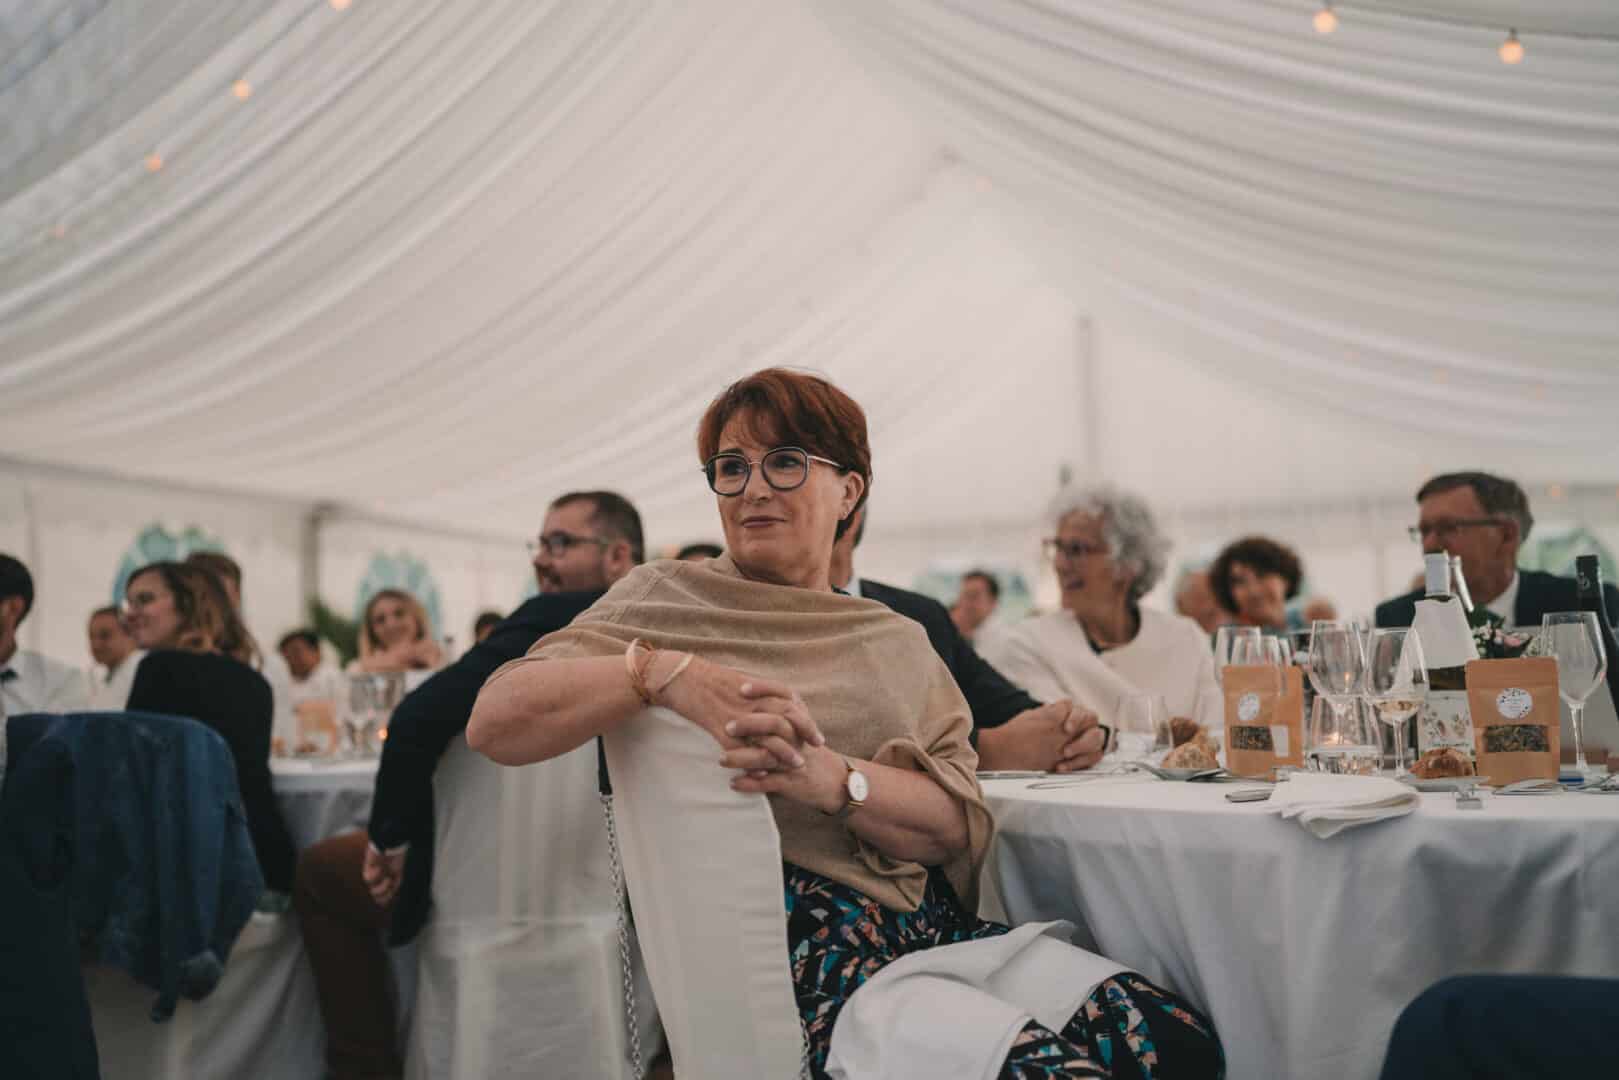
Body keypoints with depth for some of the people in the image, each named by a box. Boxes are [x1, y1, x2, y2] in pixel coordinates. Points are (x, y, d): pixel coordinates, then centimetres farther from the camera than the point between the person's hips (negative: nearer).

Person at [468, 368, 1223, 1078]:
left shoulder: (899, 641, 16)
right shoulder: (667, 600, 6)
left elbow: (956, 824, 3)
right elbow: (496, 722, -7)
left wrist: (828, 776, -18)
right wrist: (662, 672, -24)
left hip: (932, 928, 5)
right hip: (793, 948, -5)